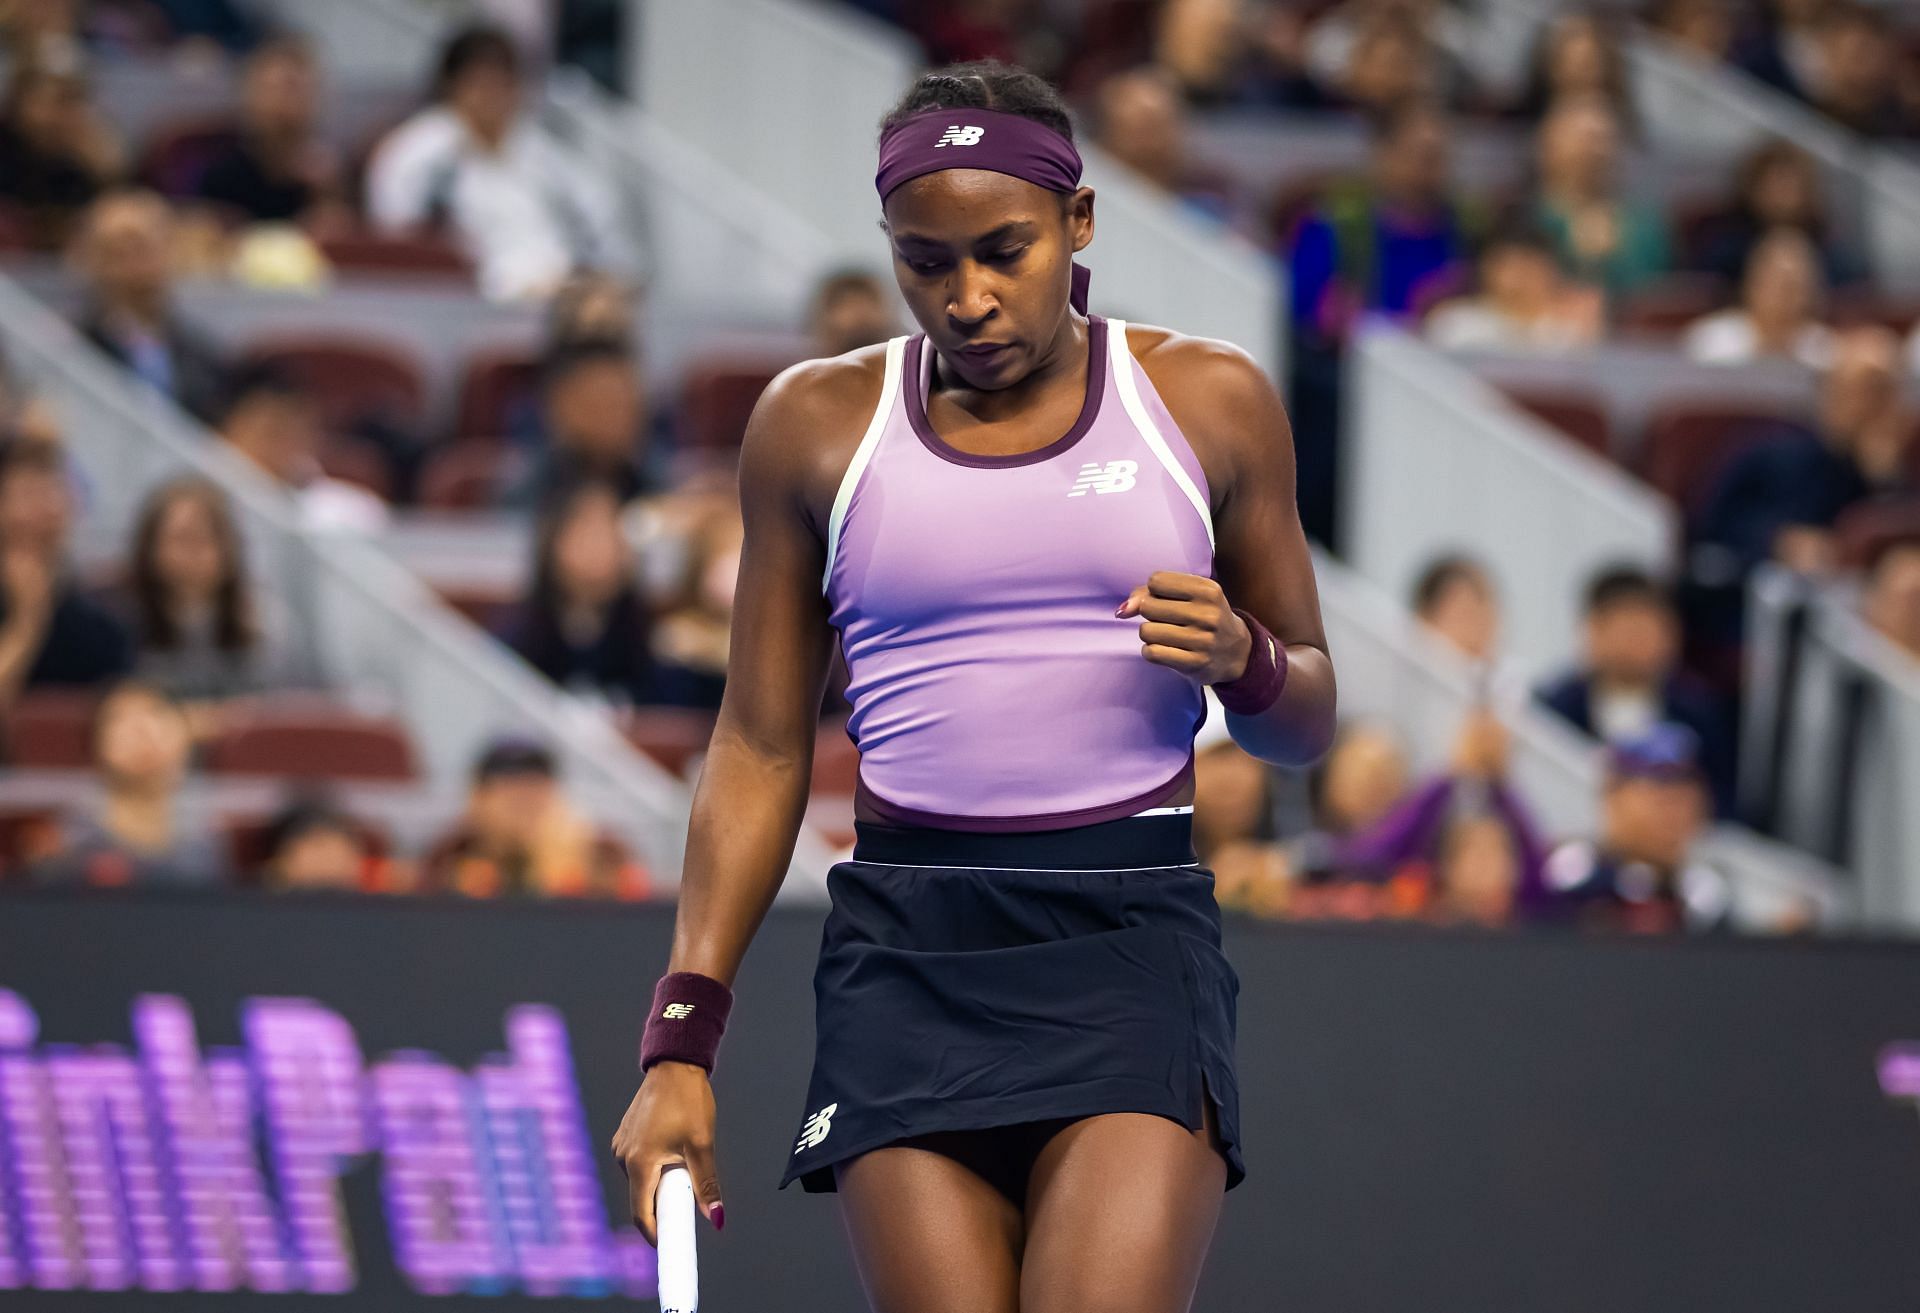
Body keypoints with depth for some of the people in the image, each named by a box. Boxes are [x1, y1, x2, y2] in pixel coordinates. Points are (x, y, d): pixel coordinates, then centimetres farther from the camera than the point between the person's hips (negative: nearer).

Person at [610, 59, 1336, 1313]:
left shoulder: (1209, 402, 7)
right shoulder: (817, 422, 9)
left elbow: (1308, 722, 16)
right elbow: (761, 749, 13)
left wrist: (1244, 661, -8)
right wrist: (682, 1040, 7)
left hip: (1133, 937, -1)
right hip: (907, 957, 1)